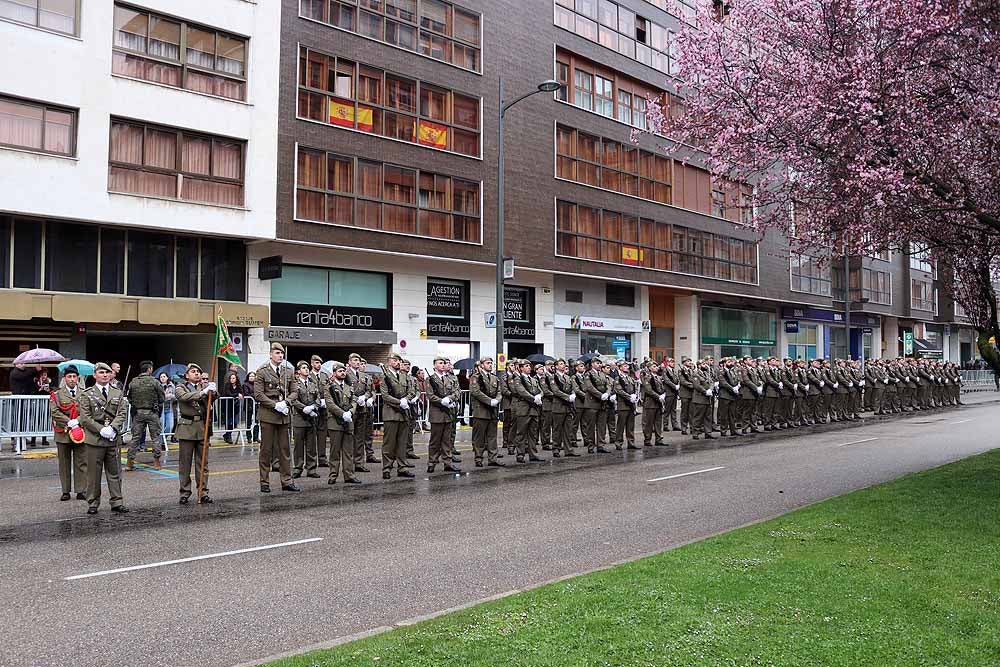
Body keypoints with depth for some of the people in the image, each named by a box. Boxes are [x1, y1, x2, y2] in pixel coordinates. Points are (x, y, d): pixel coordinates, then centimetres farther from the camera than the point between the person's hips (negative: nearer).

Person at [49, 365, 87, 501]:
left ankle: (81, 491, 6)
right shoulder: (57, 395, 5)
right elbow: (54, 412, -6)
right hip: (63, 433, 0)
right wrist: (69, 422, -16)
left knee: (81, 463, 1)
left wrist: (77, 421, -15)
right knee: (64, 463, 6)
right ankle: (66, 491, 14)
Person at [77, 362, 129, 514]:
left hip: (114, 439, 3)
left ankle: (117, 502, 12)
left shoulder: (118, 393, 11)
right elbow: (85, 417, -5)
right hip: (94, 439, -2)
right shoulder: (87, 394, 2)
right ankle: (92, 503, 14)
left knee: (115, 472, 6)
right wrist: (101, 430, -15)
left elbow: (122, 413, 2)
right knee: (94, 473, 4)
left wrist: (113, 428, -14)